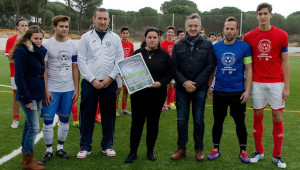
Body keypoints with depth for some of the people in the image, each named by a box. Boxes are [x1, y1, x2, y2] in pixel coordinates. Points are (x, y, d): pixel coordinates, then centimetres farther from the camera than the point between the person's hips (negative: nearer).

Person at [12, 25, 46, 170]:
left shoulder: (40, 52, 10)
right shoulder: (21, 51, -12)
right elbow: (19, 77, -15)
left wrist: (44, 93, 9)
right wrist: (27, 99, -17)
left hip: (38, 95, 7)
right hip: (28, 96, -7)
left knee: (29, 126, 14)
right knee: (34, 127, -6)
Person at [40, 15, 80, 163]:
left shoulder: (72, 46, 8)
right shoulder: (47, 45, -3)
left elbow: (75, 68, 11)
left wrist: (76, 89, 5)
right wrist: (45, 90, -11)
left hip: (68, 89, 3)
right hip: (52, 89, -3)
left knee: (64, 120, 9)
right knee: (48, 120, -1)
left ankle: (60, 148, 24)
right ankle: (49, 150, 14)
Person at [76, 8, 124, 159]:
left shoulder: (115, 38, 8)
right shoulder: (86, 37, 4)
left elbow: (120, 61, 5)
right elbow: (81, 61, -1)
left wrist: (110, 78, -7)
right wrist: (92, 79, -9)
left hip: (109, 83, 1)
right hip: (90, 82, -1)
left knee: (109, 115, 8)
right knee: (87, 114, 3)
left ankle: (108, 145, 20)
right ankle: (85, 146, 14)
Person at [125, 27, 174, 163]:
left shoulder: (164, 55, 4)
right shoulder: (137, 53, 6)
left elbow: (170, 73, 2)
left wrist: (161, 83, -14)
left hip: (157, 95, 0)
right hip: (138, 94, 0)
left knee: (153, 123, 9)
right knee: (136, 122, 4)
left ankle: (150, 151, 23)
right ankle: (133, 152, 15)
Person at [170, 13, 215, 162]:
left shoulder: (207, 45, 3)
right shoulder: (177, 45, 7)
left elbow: (210, 66, -4)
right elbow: (174, 67, 2)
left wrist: (196, 84, -12)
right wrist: (184, 82, -12)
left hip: (200, 89, -1)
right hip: (182, 88, 2)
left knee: (199, 120, 6)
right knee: (181, 120, 6)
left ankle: (199, 149, 20)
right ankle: (181, 149, 18)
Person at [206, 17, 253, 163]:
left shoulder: (244, 47, -3)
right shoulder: (216, 47, 3)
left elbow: (248, 70, -2)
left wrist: (247, 90, -9)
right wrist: (208, 87, 7)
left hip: (238, 92, -2)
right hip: (219, 92, 2)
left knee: (240, 122, 7)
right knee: (218, 121, 11)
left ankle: (243, 151, 23)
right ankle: (216, 149, 26)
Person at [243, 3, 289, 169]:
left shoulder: (281, 35, 0)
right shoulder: (249, 37, 3)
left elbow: (285, 62, 1)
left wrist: (286, 87, -4)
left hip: (276, 83, -1)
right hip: (257, 83, 1)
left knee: (277, 118, 3)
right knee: (258, 116, 7)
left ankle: (277, 156, 15)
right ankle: (259, 152, 22)